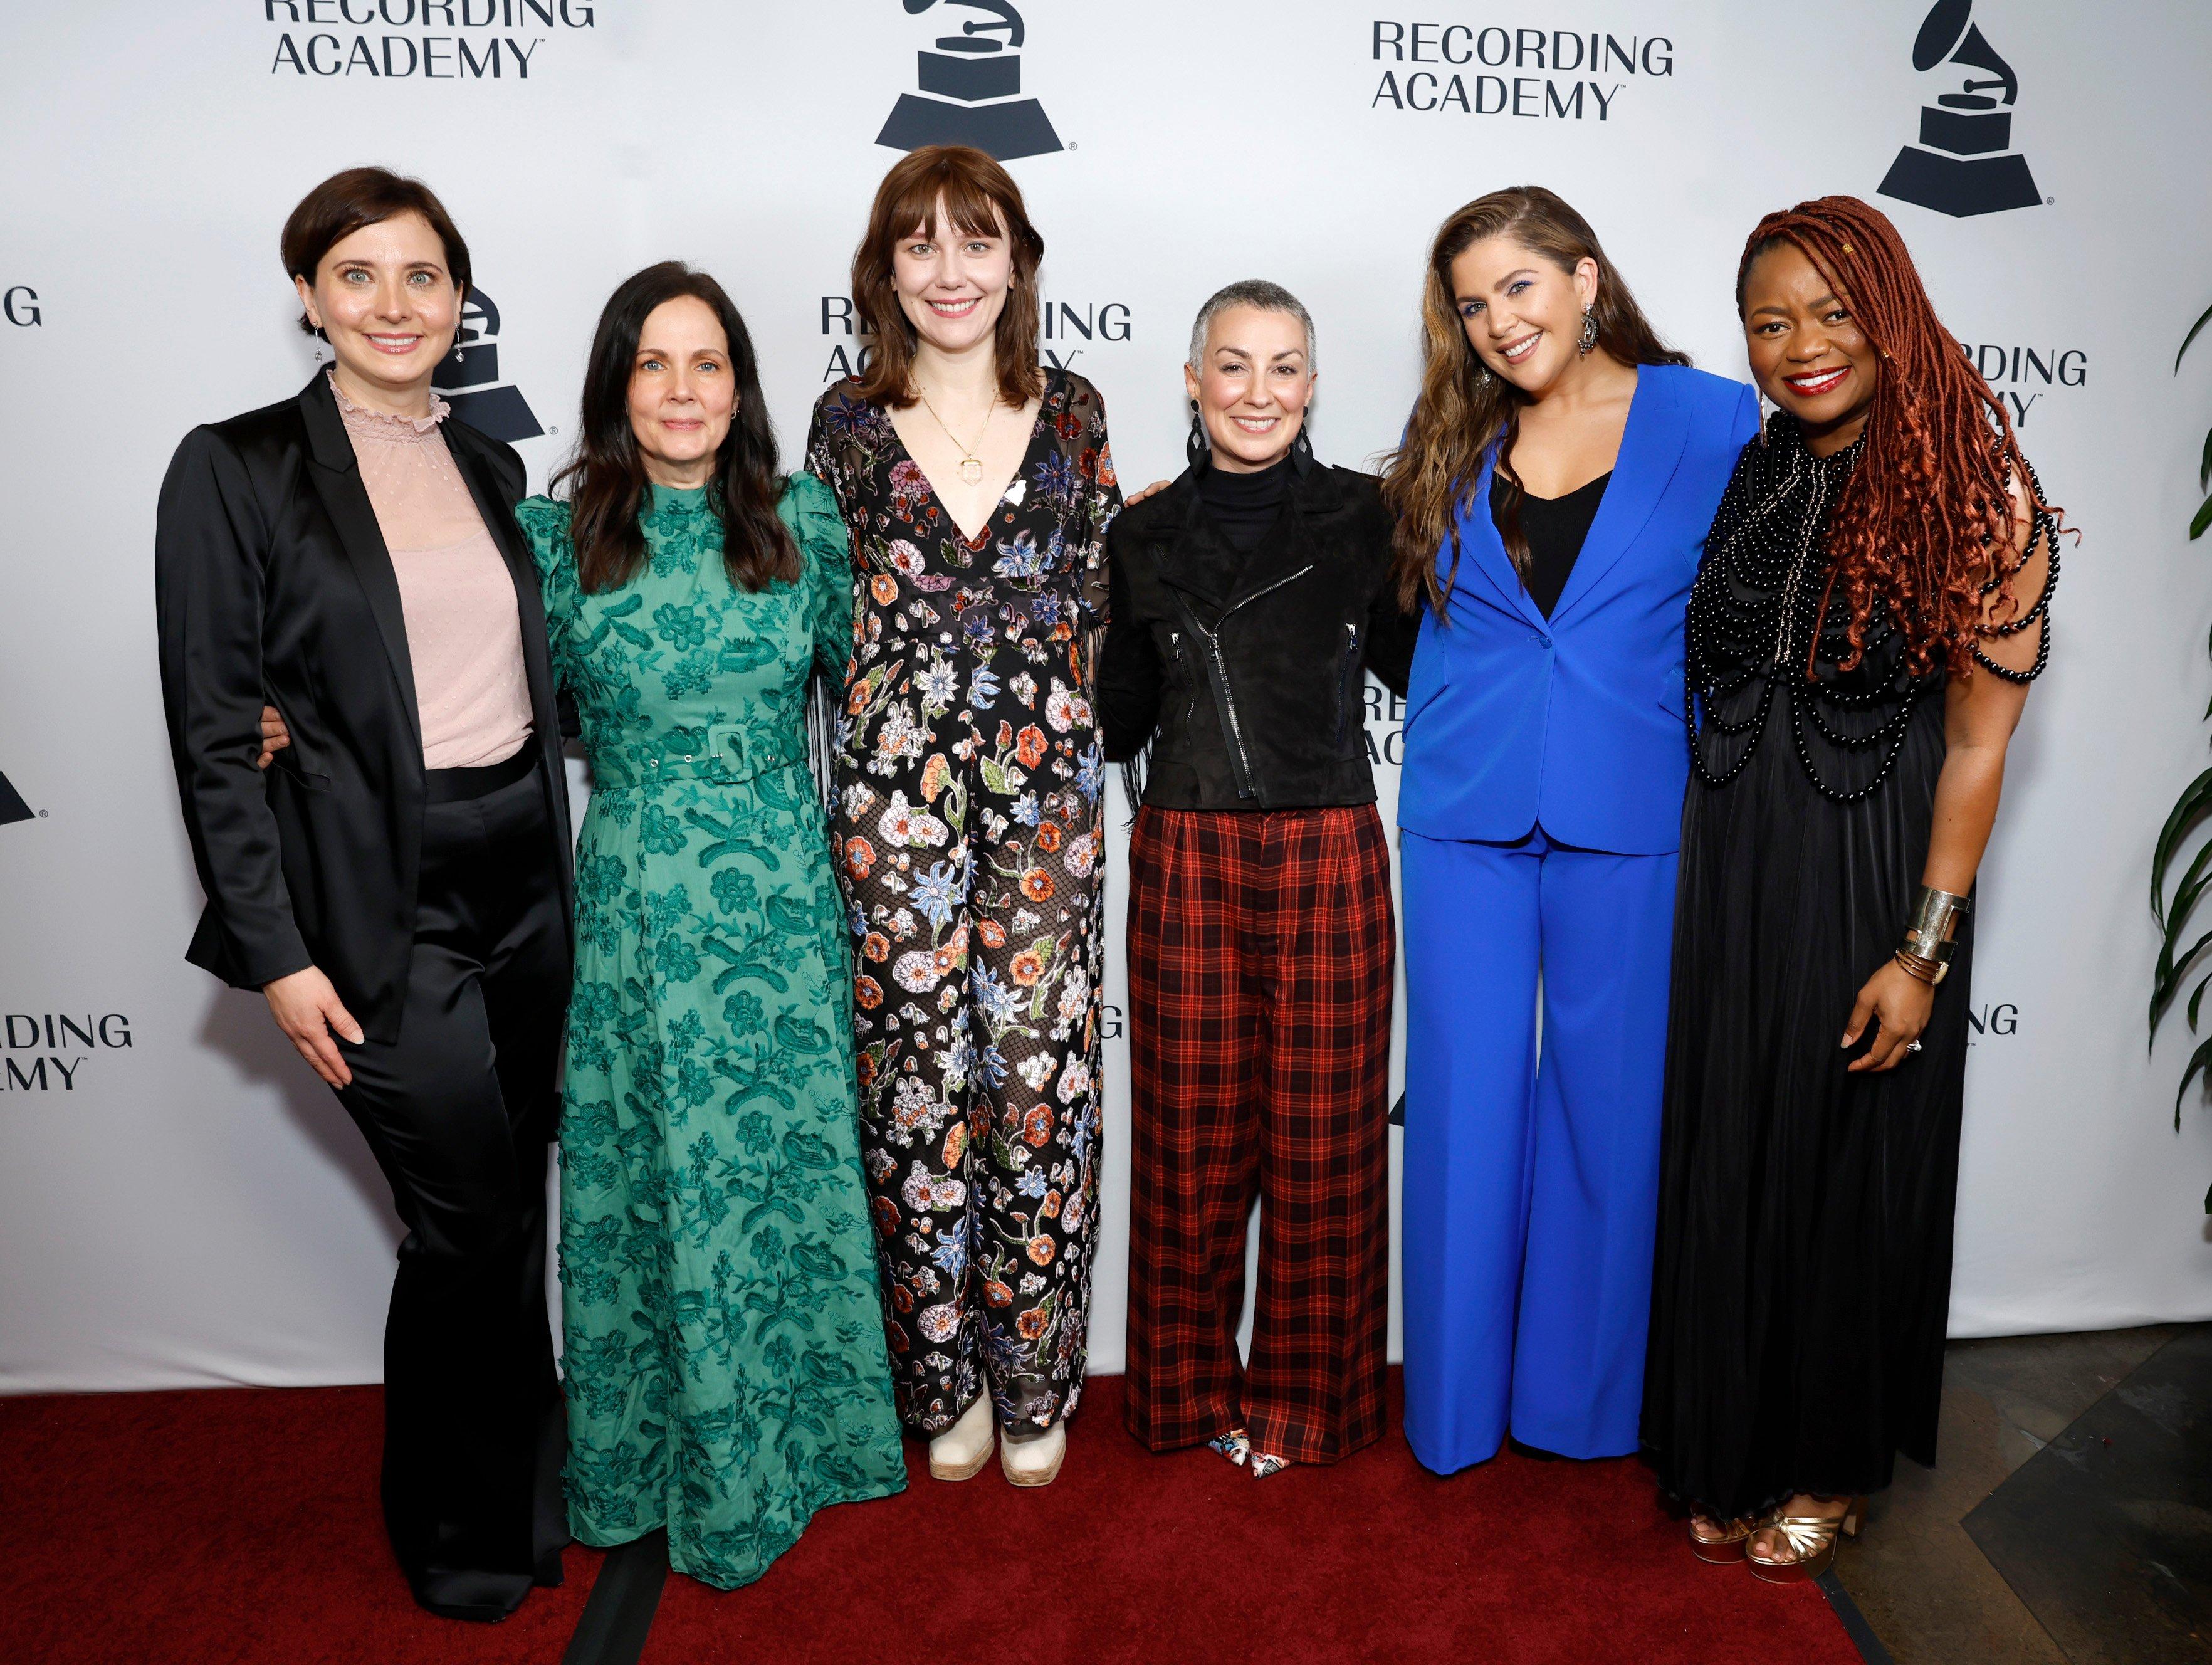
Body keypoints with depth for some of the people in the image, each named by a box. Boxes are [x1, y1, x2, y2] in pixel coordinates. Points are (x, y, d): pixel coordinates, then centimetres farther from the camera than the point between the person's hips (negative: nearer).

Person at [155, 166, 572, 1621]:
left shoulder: (491, 467, 11)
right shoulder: (237, 468, -5)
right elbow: (213, 732, -8)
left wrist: (560, 868, 8)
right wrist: (279, 953, -12)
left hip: (522, 871, 5)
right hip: (380, 900, -5)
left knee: (511, 1209, 15)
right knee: (469, 1216, 0)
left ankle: (517, 1487, 37)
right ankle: (469, 1536, 25)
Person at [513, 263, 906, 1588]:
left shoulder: (804, 519, 1)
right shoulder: (554, 534, -1)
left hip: (785, 891, 1)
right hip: (635, 900, -1)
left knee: (790, 1161, 11)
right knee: (658, 1175, 9)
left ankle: (792, 1441, 33)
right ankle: (666, 1459, 31)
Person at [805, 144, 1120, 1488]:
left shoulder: (1073, 412, 8)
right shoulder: (848, 424, 6)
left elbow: (1106, 601, 10)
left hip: (1046, 774, 1)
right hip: (898, 779, 0)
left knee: (1042, 1065, 1)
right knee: (917, 1069, 4)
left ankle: (1035, 1387, 21)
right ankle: (943, 1385, 24)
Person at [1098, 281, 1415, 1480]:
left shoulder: (1363, 516, 4)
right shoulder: (1146, 536, 9)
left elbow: (1419, 669, 7)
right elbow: (1120, 717, 13)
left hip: (1330, 859, -1)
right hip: (1186, 860, 1)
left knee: (1322, 1138, 6)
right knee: (1190, 1136, 7)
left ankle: (1303, 1399, 26)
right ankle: (1191, 1389, 28)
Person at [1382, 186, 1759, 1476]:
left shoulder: (1713, 422, 1)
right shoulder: (1454, 442, 8)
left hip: (1627, 822, -2)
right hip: (1466, 817, 2)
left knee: (1608, 1100, 9)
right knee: (1466, 1102, 8)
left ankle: (1586, 1397, 31)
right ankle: (1458, 1402, 26)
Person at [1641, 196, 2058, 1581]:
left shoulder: (1976, 494, -10)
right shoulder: (1741, 476, 3)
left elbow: (1977, 740, -12)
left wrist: (1923, 950, -14)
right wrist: (1702, 859, 6)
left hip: (1870, 875, -4)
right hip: (1730, 867, 4)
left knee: (1849, 1171, 10)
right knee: (1728, 1163, 13)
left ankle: (1834, 1467, 34)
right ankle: (1734, 1452, 34)